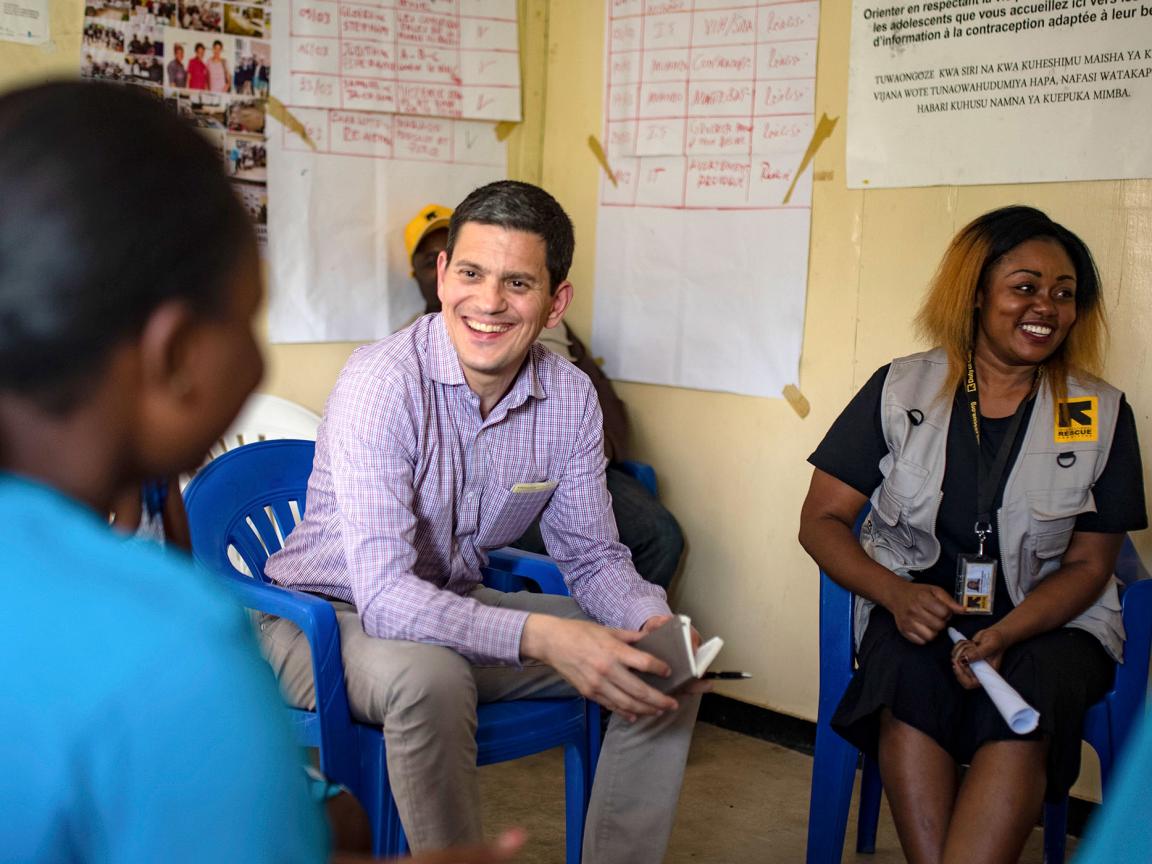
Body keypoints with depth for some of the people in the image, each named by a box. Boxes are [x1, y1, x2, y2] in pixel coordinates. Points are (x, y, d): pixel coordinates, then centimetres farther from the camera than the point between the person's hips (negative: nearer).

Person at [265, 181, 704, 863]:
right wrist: (540, 637, -45)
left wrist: (655, 623, -20)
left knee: (665, 669, -4)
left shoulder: (570, 399, -8)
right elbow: (385, 595, -33)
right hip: (333, 615, -6)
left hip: (460, 606, 6)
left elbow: (593, 557, 2)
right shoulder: (382, 383, -26)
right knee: (429, 677, -38)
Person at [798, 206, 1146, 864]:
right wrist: (895, 593, -17)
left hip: (1047, 617, 0)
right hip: (917, 604, 0)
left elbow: (1088, 563, 3)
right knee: (908, 680, -33)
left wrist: (1003, 635, -17)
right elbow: (821, 520, 2)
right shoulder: (902, 389, 2)